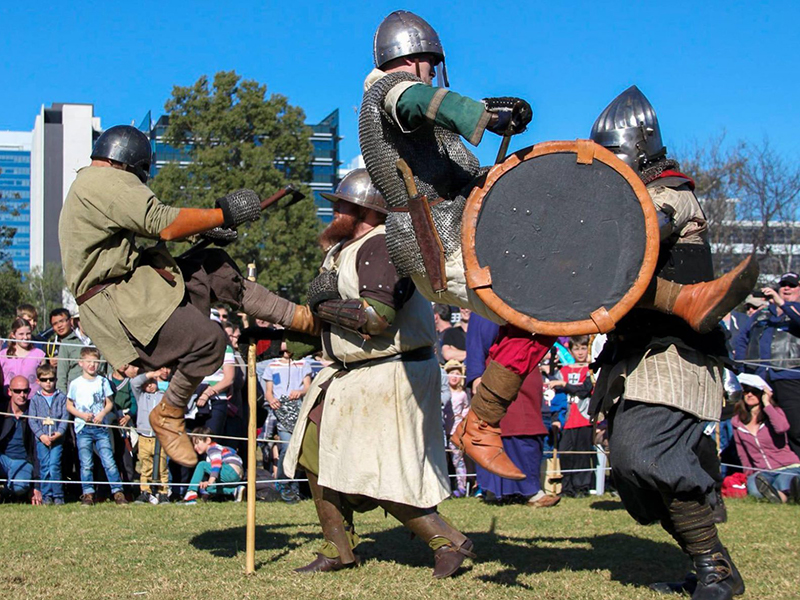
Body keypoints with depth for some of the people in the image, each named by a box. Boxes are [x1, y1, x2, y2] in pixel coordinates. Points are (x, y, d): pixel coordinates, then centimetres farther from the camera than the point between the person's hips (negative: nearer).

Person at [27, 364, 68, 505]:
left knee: (54, 466, -9)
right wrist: (41, 435, -8)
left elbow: (65, 418, 2)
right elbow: (31, 420, 4)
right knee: (44, 467, 0)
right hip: (41, 439, 1)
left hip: (57, 438, -1)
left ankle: (58, 496, -2)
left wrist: (59, 433, -12)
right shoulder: (35, 398, 9)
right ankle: (46, 496, 8)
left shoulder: (61, 397, 7)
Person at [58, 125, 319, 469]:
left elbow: (148, 226, 22)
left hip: (133, 283, 11)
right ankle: (169, 415, -3)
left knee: (212, 266, 7)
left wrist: (204, 228, 15)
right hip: (114, 302, -11)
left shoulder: (89, 182, 21)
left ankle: (300, 317, 8)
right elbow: (164, 225, -20)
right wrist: (224, 213, -12)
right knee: (208, 340, -22)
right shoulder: (107, 180, -13)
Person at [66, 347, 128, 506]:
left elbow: (109, 403, 11)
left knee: (109, 461, -5)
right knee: (86, 464, -1)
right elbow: (69, 406, 7)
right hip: (83, 428, 0)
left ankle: (118, 492, -3)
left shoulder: (103, 382, 8)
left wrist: (102, 413, -8)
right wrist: (81, 415, -10)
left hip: (100, 427, 0)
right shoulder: (76, 384, 4)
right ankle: (88, 494, 6)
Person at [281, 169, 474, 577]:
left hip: (388, 378, -10)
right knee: (317, 457, 10)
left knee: (386, 479, -8)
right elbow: (331, 319, 21)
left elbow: (377, 316, -29)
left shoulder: (381, 247, -18)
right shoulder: (342, 249, 14)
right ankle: (338, 550, 20)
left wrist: (324, 305, -17)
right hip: (346, 376, 10)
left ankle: (449, 542, 4)